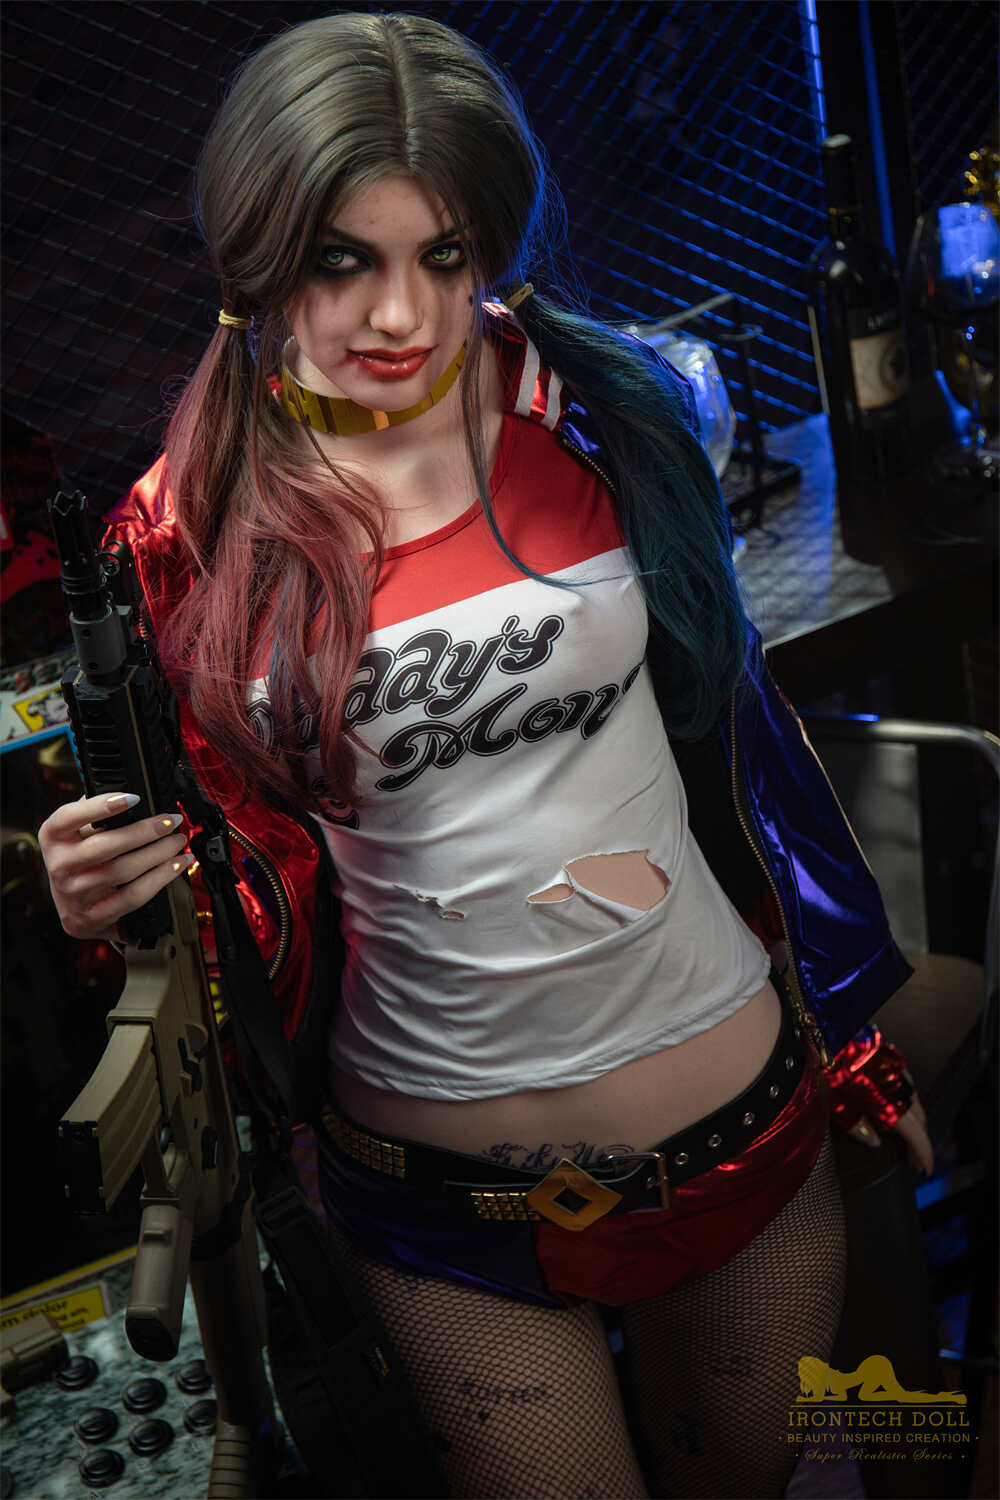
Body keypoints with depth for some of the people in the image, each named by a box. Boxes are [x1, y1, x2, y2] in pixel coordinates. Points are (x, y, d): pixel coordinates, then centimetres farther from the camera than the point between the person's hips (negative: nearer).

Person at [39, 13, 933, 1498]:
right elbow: (263, 855, 2)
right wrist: (136, 891, -20)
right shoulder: (191, 529, -9)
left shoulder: (601, 414, -7)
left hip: (750, 1124, 2)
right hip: (447, 1201, -1)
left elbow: (738, 723, 3)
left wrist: (854, 1019, 9)